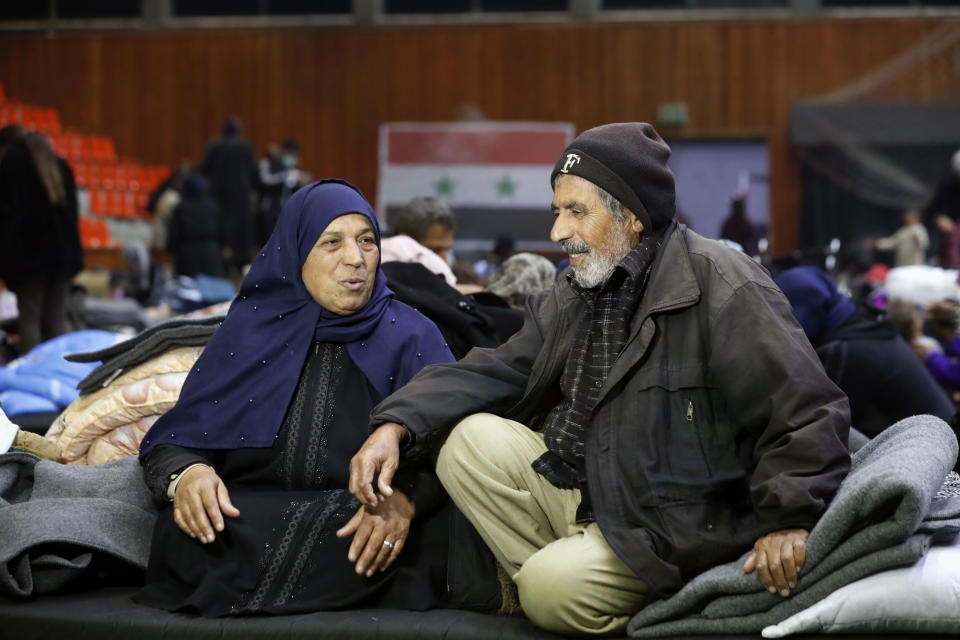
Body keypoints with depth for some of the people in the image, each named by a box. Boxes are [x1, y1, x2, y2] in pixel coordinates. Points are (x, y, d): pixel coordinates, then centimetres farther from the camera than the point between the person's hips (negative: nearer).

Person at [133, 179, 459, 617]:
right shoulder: (248, 329, 15)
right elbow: (173, 439, 10)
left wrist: (405, 497, -27)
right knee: (180, 529, -33)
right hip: (250, 512, 0)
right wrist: (184, 474, -16)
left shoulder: (411, 336, 11)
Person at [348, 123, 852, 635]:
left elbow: (807, 411, -17)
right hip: (583, 491, 8)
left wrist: (789, 521, -26)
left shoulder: (719, 285, -15)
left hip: (673, 528, -7)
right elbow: (497, 373, 7)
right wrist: (395, 426, -8)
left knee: (552, 589, -28)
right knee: (472, 438, -9)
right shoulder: (573, 295, 10)